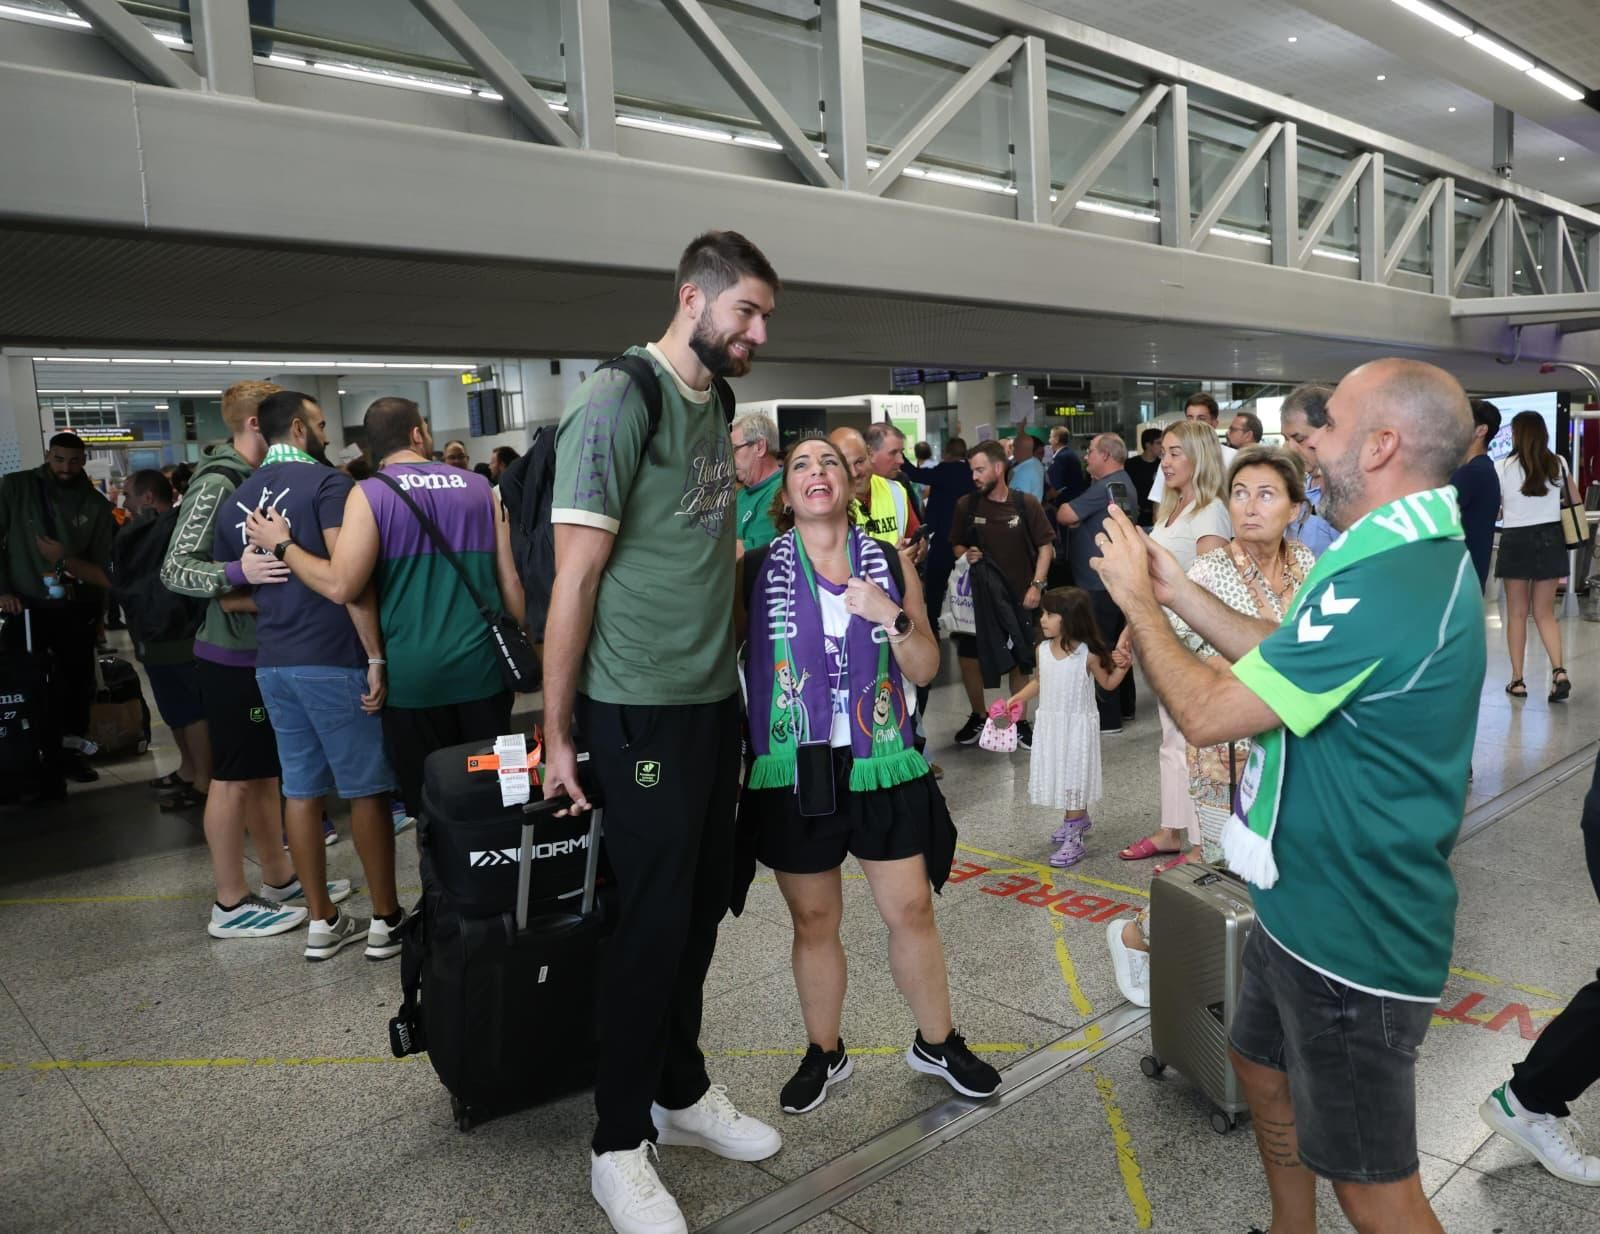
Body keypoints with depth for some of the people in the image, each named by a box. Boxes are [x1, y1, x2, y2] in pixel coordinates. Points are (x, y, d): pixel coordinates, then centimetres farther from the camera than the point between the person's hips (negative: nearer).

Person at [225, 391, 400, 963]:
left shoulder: (239, 498, 12)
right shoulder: (327, 482, -9)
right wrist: (376, 656, -17)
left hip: (272, 662, 7)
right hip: (333, 658, -7)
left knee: (301, 789, 11)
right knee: (366, 788, 3)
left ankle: (321, 922, 18)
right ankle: (386, 920, 11)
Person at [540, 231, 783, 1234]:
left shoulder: (716, 406, 10)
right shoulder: (618, 402, -14)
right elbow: (575, 575, -14)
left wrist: (737, 672, 11)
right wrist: (557, 731, -12)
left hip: (717, 701, 7)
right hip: (641, 709, -7)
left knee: (703, 906, 16)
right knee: (653, 920, 2)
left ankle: (683, 1091, 35)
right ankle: (621, 1143, 20)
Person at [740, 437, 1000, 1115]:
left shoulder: (890, 562, 3)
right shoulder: (759, 568, -2)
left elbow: (925, 669, 2)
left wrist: (893, 617, -12)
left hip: (881, 763, 1)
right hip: (794, 770, -1)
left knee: (912, 908, 7)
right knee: (813, 920, 11)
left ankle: (936, 1041, 30)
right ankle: (823, 1052, 32)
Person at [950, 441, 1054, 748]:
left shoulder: (1026, 504, -7)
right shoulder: (966, 505, -3)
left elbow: (1045, 547, -2)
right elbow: (957, 544, 9)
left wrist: (1036, 585, -10)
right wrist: (965, 554, -13)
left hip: (1019, 595, -1)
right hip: (979, 594, 1)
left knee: (1020, 661, 9)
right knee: (968, 657, 3)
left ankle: (1019, 721, 26)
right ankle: (978, 717, 25)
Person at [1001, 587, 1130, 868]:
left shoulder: (1088, 654, -15)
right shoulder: (1043, 650, 0)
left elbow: (1108, 684, -1)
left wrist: (1123, 666, -18)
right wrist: (1016, 699, 7)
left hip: (1077, 726, -6)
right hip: (1049, 723, 6)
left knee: (1074, 778, -3)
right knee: (1055, 774, 16)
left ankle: (1073, 839, 1)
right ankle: (1076, 818, 40)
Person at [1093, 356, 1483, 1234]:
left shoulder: (1389, 585, -30)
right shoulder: (1415, 555, 6)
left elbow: (1207, 713, -25)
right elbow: (1279, 660, 12)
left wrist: (1135, 599, -11)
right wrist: (1177, 590, 5)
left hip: (1351, 938, -10)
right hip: (1310, 903, 10)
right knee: (1264, 1065, 28)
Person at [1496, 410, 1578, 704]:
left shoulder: (1504, 467, -8)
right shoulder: (1558, 464, 3)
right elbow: (1577, 502, 11)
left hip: (1516, 541, -3)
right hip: (1550, 539, 3)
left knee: (1517, 614, 6)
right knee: (1545, 613, 11)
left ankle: (1517, 680, 8)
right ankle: (1559, 671, -7)